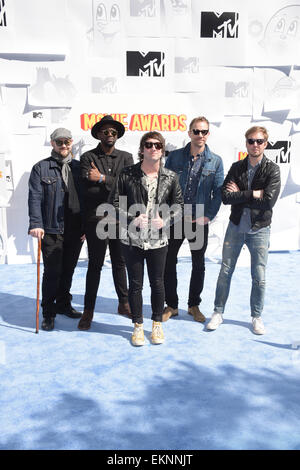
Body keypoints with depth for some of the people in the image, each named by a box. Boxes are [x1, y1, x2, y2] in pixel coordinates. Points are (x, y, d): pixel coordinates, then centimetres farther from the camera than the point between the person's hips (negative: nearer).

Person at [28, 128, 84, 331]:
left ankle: (63, 304, 31)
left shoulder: (79, 167, 12)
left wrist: (86, 225, 7)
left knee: (68, 270, 14)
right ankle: (48, 313, 11)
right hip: (52, 230, -3)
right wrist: (36, 224, -17)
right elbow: (35, 198, -6)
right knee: (52, 272, -2)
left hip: (76, 230, 4)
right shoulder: (41, 168, 2)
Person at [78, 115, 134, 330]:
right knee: (95, 265, 2)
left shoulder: (126, 157, 10)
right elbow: (88, 189, -9)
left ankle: (124, 304, 27)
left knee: (120, 263, 13)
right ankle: (88, 310, 12)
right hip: (97, 219, -3)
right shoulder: (88, 157, 3)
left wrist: (103, 179, -12)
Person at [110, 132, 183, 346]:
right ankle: (138, 326, 25)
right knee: (135, 284, 9)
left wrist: (165, 219, -10)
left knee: (158, 284, 11)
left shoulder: (170, 177, 2)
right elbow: (115, 202, -1)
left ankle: (157, 324, 30)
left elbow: (178, 204, 8)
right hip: (132, 239, -1)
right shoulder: (127, 174, -3)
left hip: (158, 239, 1)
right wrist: (132, 219, -14)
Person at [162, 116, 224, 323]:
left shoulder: (216, 161, 2)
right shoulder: (174, 156, 2)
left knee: (198, 264, 10)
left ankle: (194, 305, 27)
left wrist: (208, 216, -8)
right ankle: (171, 305, 20)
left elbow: (218, 192, 2)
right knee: (169, 261, 4)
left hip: (199, 221, 0)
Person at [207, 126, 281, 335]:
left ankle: (257, 317, 23)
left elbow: (269, 200, -19)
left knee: (259, 277, 6)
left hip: (259, 229, -2)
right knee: (225, 272, 7)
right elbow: (225, 197, -9)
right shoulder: (237, 167, 3)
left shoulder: (272, 169, -5)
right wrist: (253, 194, -15)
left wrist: (239, 195, -12)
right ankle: (218, 312, 21)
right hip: (236, 226, 2)